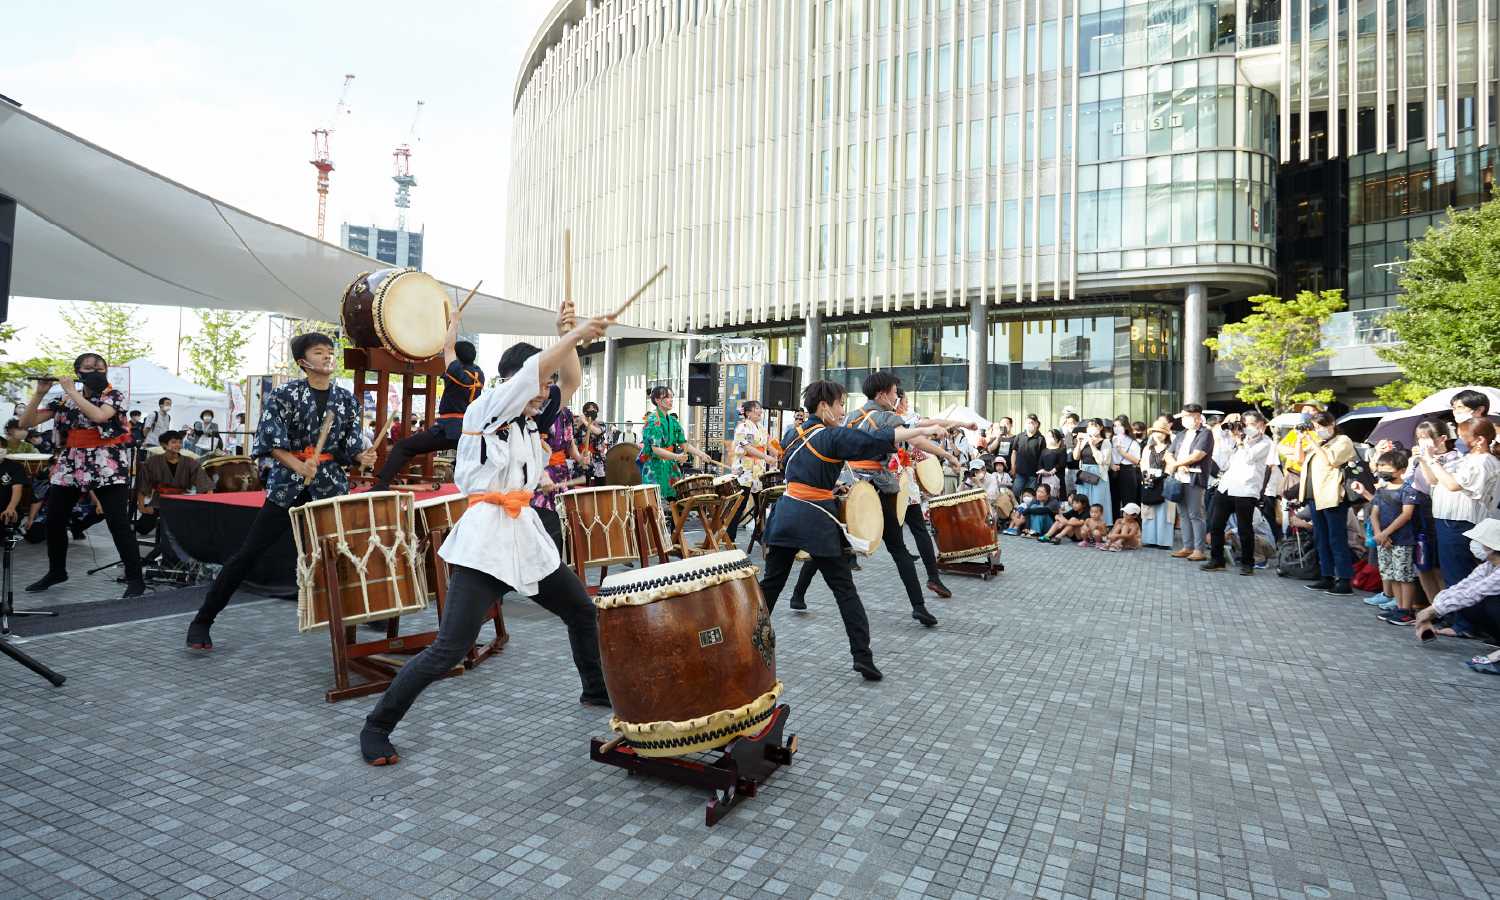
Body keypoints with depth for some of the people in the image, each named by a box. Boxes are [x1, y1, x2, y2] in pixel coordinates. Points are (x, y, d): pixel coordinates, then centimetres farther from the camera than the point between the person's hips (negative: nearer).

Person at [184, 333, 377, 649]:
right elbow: (269, 438, -10)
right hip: (287, 486, -3)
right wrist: (299, 466, -23)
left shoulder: (347, 401, 8)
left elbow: (350, 446, 9)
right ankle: (202, 620, 9)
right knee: (248, 553, -3)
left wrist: (362, 456, -13)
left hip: (331, 488, 3)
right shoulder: (285, 394, -2)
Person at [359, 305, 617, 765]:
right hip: (486, 541, -8)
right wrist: (576, 333, -12)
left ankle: (596, 690, 38)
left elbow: (569, 382, 13)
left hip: (527, 535, 8)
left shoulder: (531, 419, 15)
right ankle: (377, 725, 8)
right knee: (450, 647, -10)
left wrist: (567, 335, 0)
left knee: (583, 611, 16)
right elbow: (533, 370, -16)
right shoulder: (485, 409, -5)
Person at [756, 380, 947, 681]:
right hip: (817, 519, -6)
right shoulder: (833, 437, -9)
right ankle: (862, 656, 1)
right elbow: (877, 439, -16)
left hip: (786, 513, 6)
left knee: (771, 582, 15)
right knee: (844, 588, 2)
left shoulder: (791, 433, 11)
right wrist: (924, 430, -13)